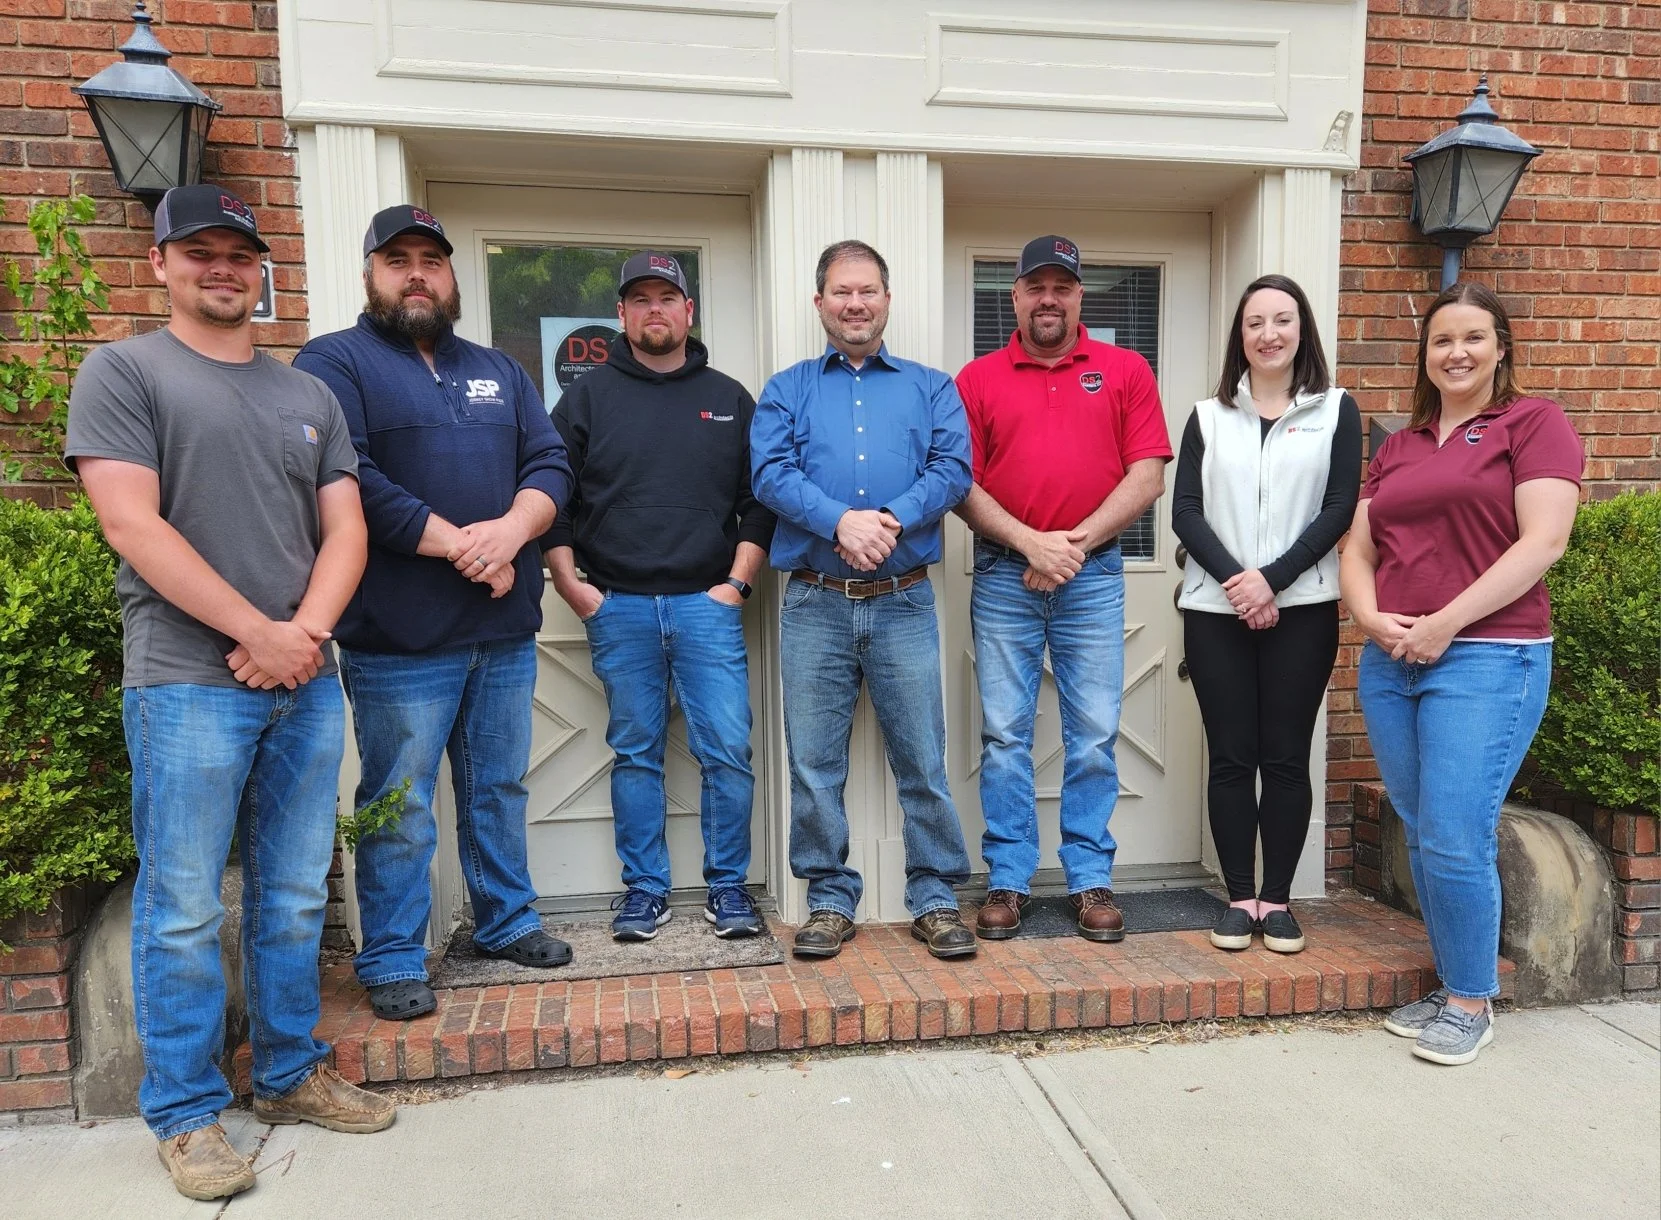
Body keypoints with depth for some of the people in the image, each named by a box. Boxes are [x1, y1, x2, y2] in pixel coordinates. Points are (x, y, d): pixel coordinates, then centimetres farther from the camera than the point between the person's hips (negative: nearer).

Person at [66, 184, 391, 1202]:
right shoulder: (124, 372, 1)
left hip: (307, 684, 5)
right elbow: (133, 524, -10)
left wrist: (309, 631, -8)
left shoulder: (309, 395, 16)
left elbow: (345, 529, 9)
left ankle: (292, 1077, 27)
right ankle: (186, 1113, 18)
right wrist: (260, 633, -14)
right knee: (185, 914, 3)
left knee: (295, 902, 12)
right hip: (188, 686, -4)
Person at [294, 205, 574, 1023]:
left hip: (505, 631, 6)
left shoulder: (497, 370, 18)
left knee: (500, 790, 16)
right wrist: (459, 544, -15)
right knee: (400, 808, 2)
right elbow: (348, 481, -15)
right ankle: (392, 962, 17)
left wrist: (509, 532, -12)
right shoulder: (334, 363, -1)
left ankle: (505, 921, 32)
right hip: (399, 640, -5)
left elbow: (550, 464, 9)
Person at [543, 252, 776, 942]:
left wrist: (738, 581, -1)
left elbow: (760, 500, 9)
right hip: (617, 606, 0)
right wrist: (570, 584, -1)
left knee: (728, 751, -4)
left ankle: (728, 887, 12)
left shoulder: (729, 399, 12)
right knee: (635, 753, 7)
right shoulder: (589, 397, 10)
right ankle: (644, 890, 19)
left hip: (707, 603, 0)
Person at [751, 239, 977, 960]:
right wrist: (839, 521, -19)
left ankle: (935, 899, 16)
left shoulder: (931, 387, 14)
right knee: (814, 764, 6)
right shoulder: (787, 391, 13)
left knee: (922, 759, 2)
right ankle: (830, 899, 19)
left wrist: (892, 520, -18)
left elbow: (953, 467, -2)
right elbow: (771, 473, -3)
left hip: (904, 603, 0)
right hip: (814, 605, 1)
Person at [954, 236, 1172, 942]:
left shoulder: (1125, 371, 7)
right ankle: (1007, 880, 14)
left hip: (1094, 575, 0)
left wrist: (1075, 541, -9)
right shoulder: (978, 380, 7)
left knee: (1094, 737, 4)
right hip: (1003, 575, 0)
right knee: (1004, 735, 4)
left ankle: (1091, 880, 16)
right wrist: (1030, 542, -11)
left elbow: (1147, 477, 0)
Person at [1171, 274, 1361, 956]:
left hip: (1302, 609, -1)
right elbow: (1185, 511, 1)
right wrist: (1234, 579, -12)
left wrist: (1272, 579, -13)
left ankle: (1277, 899, 14)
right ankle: (1239, 898, 13)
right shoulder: (1208, 417, 10)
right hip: (1215, 609, 1)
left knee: (1285, 757, 3)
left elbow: (1339, 510, -2)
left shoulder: (1336, 412, 7)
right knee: (1231, 757, 3)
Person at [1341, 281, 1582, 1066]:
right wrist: (1373, 620, -6)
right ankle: (1450, 986, 25)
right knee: (1420, 837, 10)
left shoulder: (1533, 423, 0)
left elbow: (1542, 542, -11)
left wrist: (1445, 624, -15)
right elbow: (1358, 550, 14)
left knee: (1455, 840, -8)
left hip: (1487, 660, -6)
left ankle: (1474, 1001, 12)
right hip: (1391, 664, 6)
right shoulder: (1397, 449, 17)